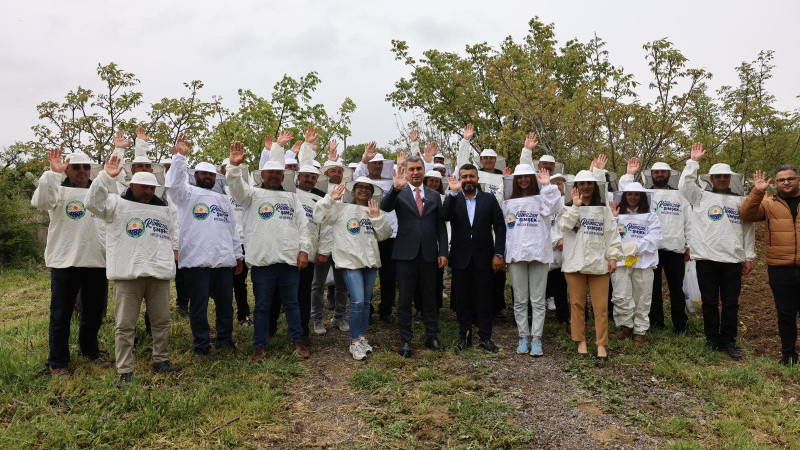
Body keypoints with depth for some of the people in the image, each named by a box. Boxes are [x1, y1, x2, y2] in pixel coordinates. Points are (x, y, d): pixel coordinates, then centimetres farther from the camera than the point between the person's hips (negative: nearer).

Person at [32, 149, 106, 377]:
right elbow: (40, 202, -20)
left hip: (98, 262, 4)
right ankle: (58, 363, 17)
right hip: (65, 262, -4)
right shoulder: (59, 191, 0)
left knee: (94, 312, 17)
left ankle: (90, 350, 36)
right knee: (60, 315, 5)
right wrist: (53, 173, -23)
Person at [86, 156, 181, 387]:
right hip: (127, 274, -4)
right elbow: (93, 202, -13)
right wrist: (106, 176, -21)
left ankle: (160, 360, 27)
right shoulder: (117, 204, 5)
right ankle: (125, 371, 8)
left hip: (159, 273, 4)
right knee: (125, 325, 0)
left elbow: (172, 236, 29)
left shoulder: (163, 208, 20)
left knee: (162, 321, 12)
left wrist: (173, 253, 18)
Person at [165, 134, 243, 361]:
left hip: (224, 261, 5)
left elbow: (233, 229, 21)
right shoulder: (187, 194, 6)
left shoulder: (223, 200, 21)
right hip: (196, 260, -5)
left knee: (226, 302, 11)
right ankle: (201, 345, 15)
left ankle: (225, 339, 27)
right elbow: (174, 183, -17)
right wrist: (180, 156, -25)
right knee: (199, 305, 2)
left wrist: (238, 255, 17)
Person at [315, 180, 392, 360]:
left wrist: (377, 218, -8)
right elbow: (319, 216, -5)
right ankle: (354, 342, 2)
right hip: (350, 260, -4)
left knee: (366, 302, 11)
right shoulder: (342, 208, 4)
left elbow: (385, 234, 5)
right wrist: (330, 198, -14)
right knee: (357, 302, -12)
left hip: (371, 260, 5)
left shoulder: (376, 211, 14)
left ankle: (362, 337, 25)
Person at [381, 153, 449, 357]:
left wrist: (443, 252, 1)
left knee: (429, 297, 11)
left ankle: (432, 337, 22)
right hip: (406, 254, -2)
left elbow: (441, 227, 10)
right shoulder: (399, 193, 2)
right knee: (405, 299, 5)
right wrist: (396, 187, -36)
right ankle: (405, 340, 15)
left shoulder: (434, 195, 11)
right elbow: (385, 206, -20)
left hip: (429, 255, 2)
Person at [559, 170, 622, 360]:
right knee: (577, 303, 5)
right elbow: (564, 226, -11)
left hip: (598, 263, 1)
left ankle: (601, 344, 7)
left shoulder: (604, 210, 13)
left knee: (601, 305, -1)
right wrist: (576, 206, -13)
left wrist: (613, 257, 0)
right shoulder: (569, 208, 8)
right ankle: (581, 341, 16)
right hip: (574, 262, -1)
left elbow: (611, 233, 8)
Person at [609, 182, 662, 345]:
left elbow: (654, 238, -2)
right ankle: (625, 325, 11)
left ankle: (640, 331, 16)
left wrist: (635, 246, -13)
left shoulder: (650, 217, 11)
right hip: (620, 261, 0)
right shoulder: (617, 215, 13)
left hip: (643, 262, 0)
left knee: (641, 298, 4)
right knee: (621, 296, -9)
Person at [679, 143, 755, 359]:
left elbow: (748, 229, 14)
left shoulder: (740, 201, 14)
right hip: (706, 258, -1)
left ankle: (728, 341, 15)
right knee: (709, 302, 5)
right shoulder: (702, 197, 9)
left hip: (733, 260, 2)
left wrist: (749, 256, 10)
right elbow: (684, 185, -8)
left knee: (731, 303, 4)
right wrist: (694, 161, -8)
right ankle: (712, 339, 17)